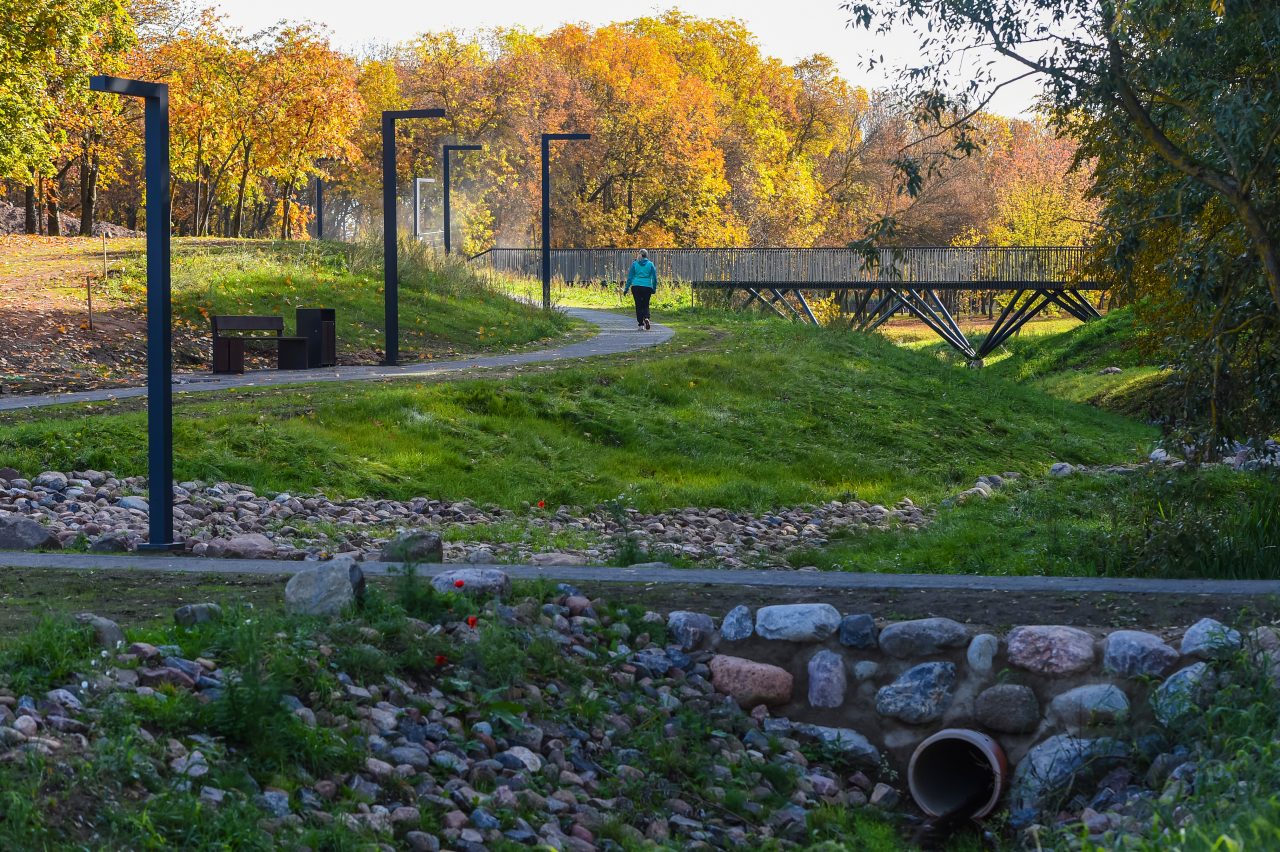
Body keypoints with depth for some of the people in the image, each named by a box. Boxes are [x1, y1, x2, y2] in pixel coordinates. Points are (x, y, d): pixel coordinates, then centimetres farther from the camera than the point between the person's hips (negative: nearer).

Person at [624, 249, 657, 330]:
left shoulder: (635, 264, 4)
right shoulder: (650, 264, 3)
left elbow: (630, 277, 4)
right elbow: (654, 278, 3)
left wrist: (626, 289, 7)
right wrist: (654, 289, 13)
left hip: (636, 287, 0)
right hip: (647, 287, 0)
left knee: (638, 305, 7)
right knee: (646, 305, 10)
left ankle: (641, 324, 3)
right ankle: (646, 318, -18)